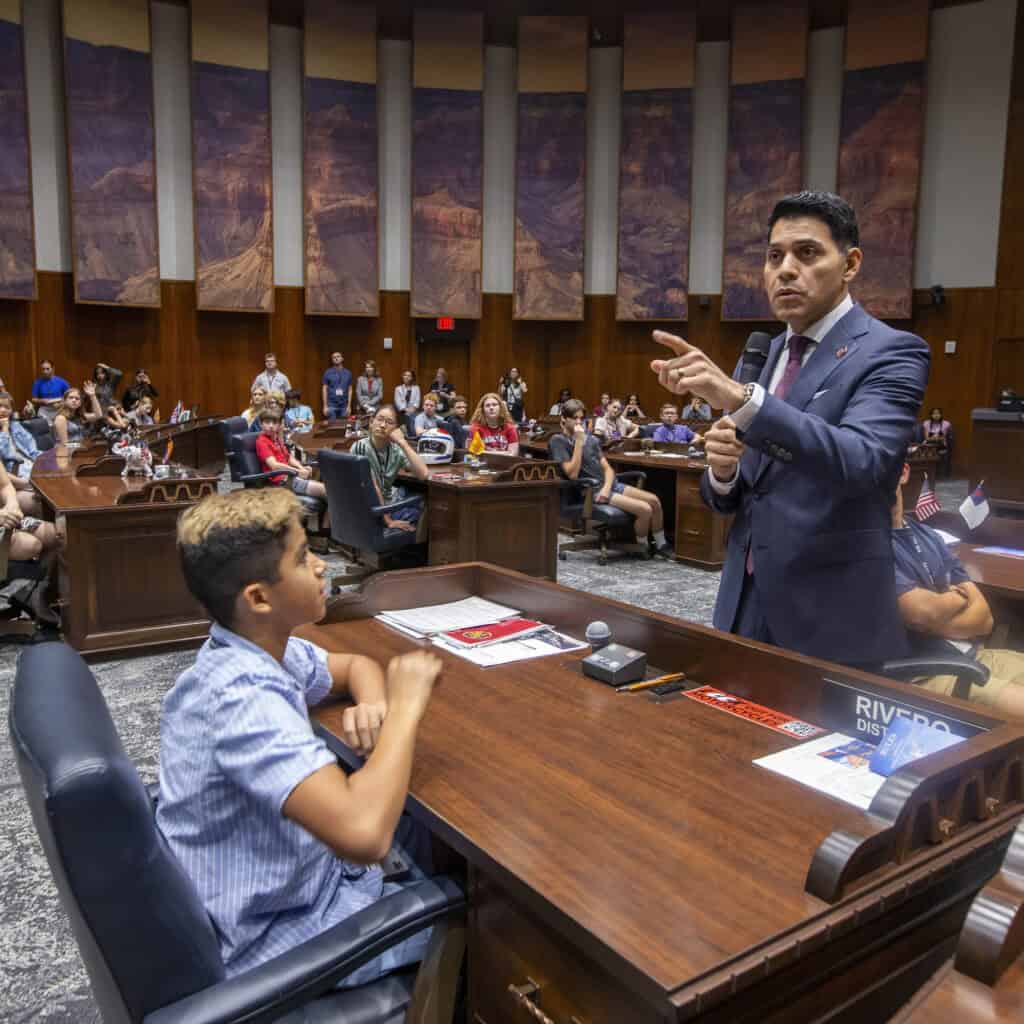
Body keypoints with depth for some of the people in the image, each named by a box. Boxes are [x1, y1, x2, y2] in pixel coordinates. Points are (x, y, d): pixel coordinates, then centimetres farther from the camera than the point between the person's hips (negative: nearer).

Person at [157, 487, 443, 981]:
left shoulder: (254, 650, -7)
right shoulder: (243, 698, -35)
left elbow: (356, 665, 10)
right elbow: (364, 834, -46)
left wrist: (373, 706, -14)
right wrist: (405, 706, -32)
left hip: (285, 877, 8)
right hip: (272, 937, -8)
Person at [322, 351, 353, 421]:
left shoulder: (348, 373, 7)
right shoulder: (328, 372, 1)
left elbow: (350, 390, 7)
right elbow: (324, 389, 0)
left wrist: (349, 406, 1)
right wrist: (325, 406, -6)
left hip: (343, 406, 2)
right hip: (331, 405, -2)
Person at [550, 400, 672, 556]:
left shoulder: (590, 438, 14)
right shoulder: (558, 440, -7)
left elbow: (607, 468, 9)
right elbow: (572, 474, -18)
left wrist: (607, 486, -11)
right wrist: (579, 442, -19)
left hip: (608, 484, 7)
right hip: (590, 490, -7)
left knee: (654, 500, -4)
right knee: (645, 509, -18)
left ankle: (660, 544, 15)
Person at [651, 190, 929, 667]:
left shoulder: (891, 352, -9)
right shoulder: (759, 357, 10)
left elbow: (860, 462, -28)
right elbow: (729, 497, 11)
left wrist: (741, 399, -37)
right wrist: (723, 469, -11)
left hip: (833, 614, -6)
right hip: (745, 603, 6)